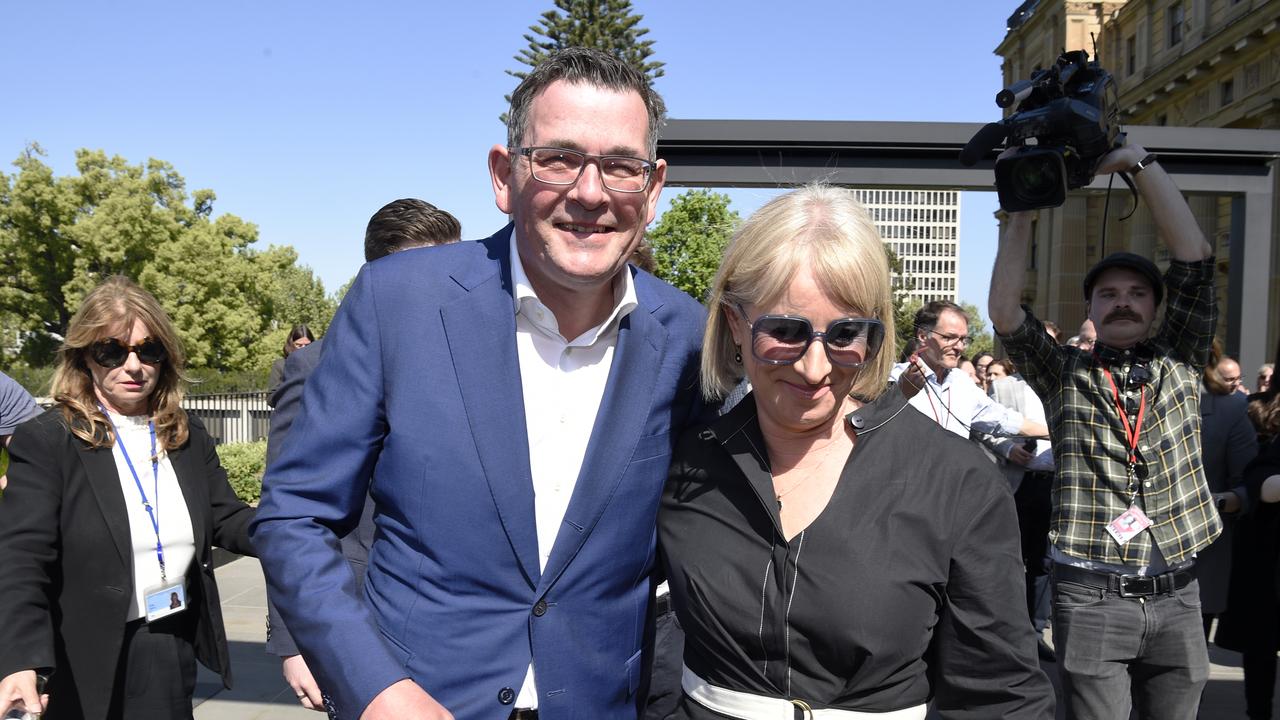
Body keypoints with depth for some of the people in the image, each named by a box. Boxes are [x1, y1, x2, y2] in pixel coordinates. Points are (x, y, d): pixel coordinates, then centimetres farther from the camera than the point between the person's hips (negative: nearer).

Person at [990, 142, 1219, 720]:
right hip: (1090, 595, -2)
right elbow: (1005, 314, -9)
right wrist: (1022, 211, -11)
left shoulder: (1179, 361, 10)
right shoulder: (1064, 373, 7)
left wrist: (1139, 161, -4)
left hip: (1176, 594, 2)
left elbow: (1193, 254, 0)